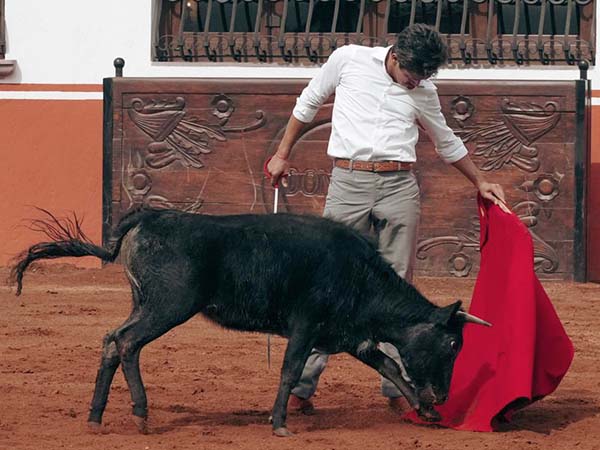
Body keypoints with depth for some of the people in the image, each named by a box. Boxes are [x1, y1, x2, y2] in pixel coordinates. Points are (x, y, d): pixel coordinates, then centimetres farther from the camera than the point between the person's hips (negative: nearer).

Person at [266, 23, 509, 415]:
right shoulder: (348, 60, 2)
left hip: (399, 188, 2)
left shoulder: (424, 91, 9)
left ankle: (398, 387, 5)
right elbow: (308, 104, 14)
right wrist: (283, 155, 17)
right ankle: (301, 385, -1)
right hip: (348, 184, -2)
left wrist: (480, 181, 27)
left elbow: (446, 142, 25)